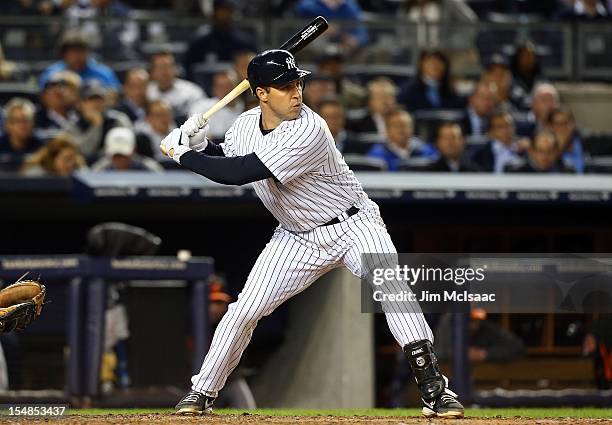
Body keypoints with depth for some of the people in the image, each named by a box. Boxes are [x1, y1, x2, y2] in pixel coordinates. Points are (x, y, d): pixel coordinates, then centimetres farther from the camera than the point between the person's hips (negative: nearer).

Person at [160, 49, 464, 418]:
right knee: (244, 310, -1)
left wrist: (184, 155, -19)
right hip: (298, 237, 5)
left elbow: (240, 173, -31)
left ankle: (434, 389, -23)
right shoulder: (246, 125, -7)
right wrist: (198, 145, -6)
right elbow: (226, 159, 16)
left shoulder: (309, 132, -29)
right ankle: (202, 394, 17)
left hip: (353, 225, -5)